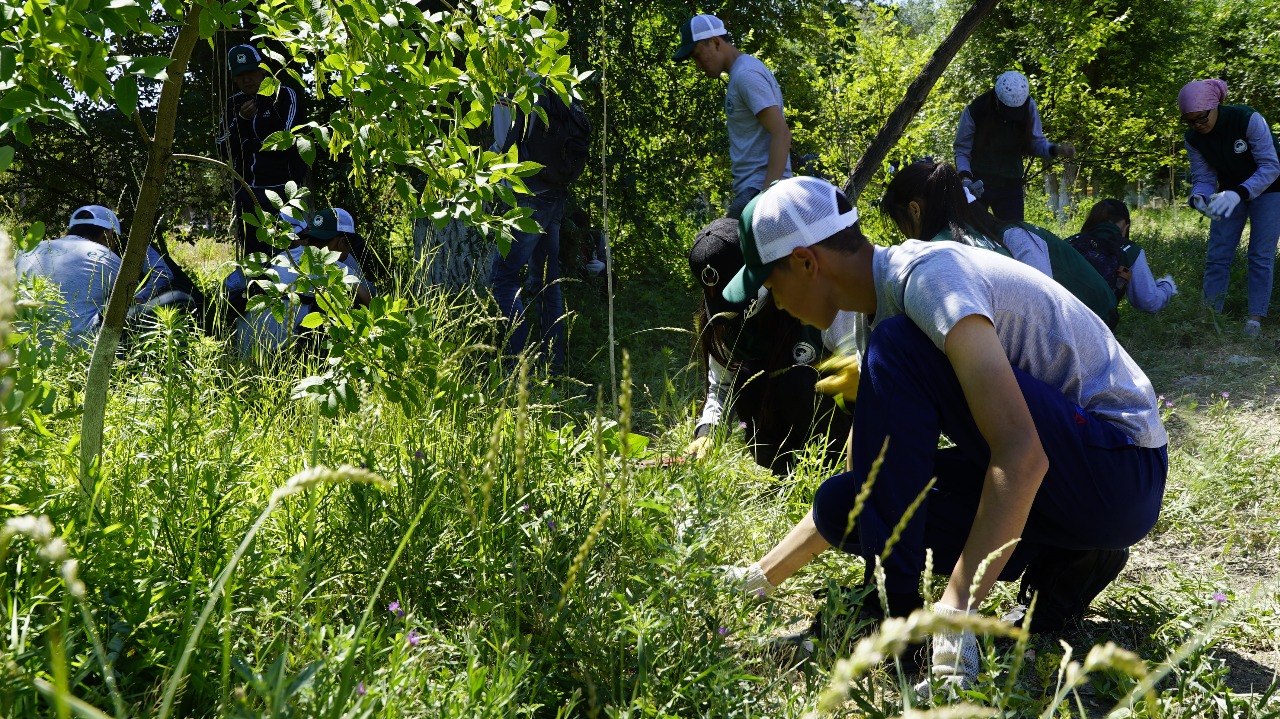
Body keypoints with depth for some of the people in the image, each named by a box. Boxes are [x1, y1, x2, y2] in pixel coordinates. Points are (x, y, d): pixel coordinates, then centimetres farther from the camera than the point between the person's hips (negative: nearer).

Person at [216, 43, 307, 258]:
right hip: (246, 190, 5)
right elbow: (225, 150, 5)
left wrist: (248, 145, -1)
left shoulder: (284, 95, -1)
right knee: (251, 251, 4)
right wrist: (241, 120, -10)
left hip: (281, 187, -5)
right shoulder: (233, 104, 14)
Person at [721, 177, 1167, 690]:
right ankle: (1062, 565, 1)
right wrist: (757, 580, 17)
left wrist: (953, 613, -35)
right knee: (844, 501, 2)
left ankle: (898, 616, -19)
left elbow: (1022, 456, -32)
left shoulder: (930, 278, -20)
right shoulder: (889, 297, 10)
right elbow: (866, 484, 18)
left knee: (898, 348, -23)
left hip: (1121, 473, -9)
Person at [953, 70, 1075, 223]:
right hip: (978, 185, -2)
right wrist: (965, 176, -24)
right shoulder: (975, 111, -16)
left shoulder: (1029, 107, -7)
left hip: (1011, 185, 2)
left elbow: (1036, 142, 2)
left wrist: (1055, 150, -18)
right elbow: (962, 150, -8)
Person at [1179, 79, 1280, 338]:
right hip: (1231, 190, 5)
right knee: (1217, 255, -3)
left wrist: (1238, 194, -45)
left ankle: (1255, 319, -6)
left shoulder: (1248, 119, -31)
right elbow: (1203, 178, -11)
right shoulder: (1192, 138, -15)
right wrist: (1199, 198, -36)